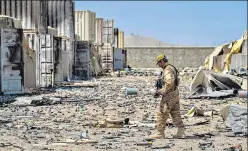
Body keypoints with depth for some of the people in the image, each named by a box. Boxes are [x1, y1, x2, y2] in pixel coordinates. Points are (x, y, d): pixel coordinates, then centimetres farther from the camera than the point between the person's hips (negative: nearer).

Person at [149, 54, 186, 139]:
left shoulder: (167, 70, -16)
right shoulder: (172, 68, 17)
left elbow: (169, 83, -30)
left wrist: (163, 91, -17)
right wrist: (163, 90, 16)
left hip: (169, 95, -10)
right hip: (175, 94, 10)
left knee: (162, 114, -2)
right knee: (176, 114, 10)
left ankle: (160, 133, 3)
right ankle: (181, 132, 8)